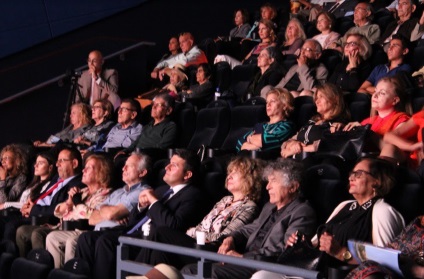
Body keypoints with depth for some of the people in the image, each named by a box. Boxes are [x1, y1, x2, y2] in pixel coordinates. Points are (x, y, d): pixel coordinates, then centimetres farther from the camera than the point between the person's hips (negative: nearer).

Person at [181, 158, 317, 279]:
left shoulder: (302, 213, -4)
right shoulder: (270, 207, 26)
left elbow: (283, 249, -16)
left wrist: (243, 256, -17)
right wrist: (231, 238, 5)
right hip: (246, 263, 9)